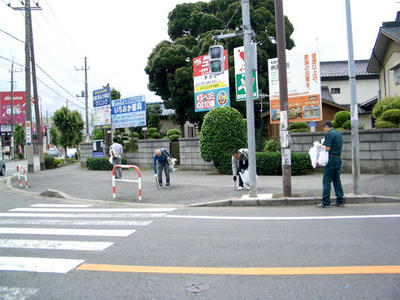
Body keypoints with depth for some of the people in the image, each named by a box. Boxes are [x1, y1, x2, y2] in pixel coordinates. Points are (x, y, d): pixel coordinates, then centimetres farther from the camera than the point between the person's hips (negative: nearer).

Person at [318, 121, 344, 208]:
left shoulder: (329, 134, -12)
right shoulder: (338, 133, 15)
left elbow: (328, 148, -18)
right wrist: (324, 144, 17)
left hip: (331, 159, -9)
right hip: (338, 158, 9)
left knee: (327, 181, -5)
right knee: (337, 180, 13)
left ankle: (326, 202, -4)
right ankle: (340, 201, 15)